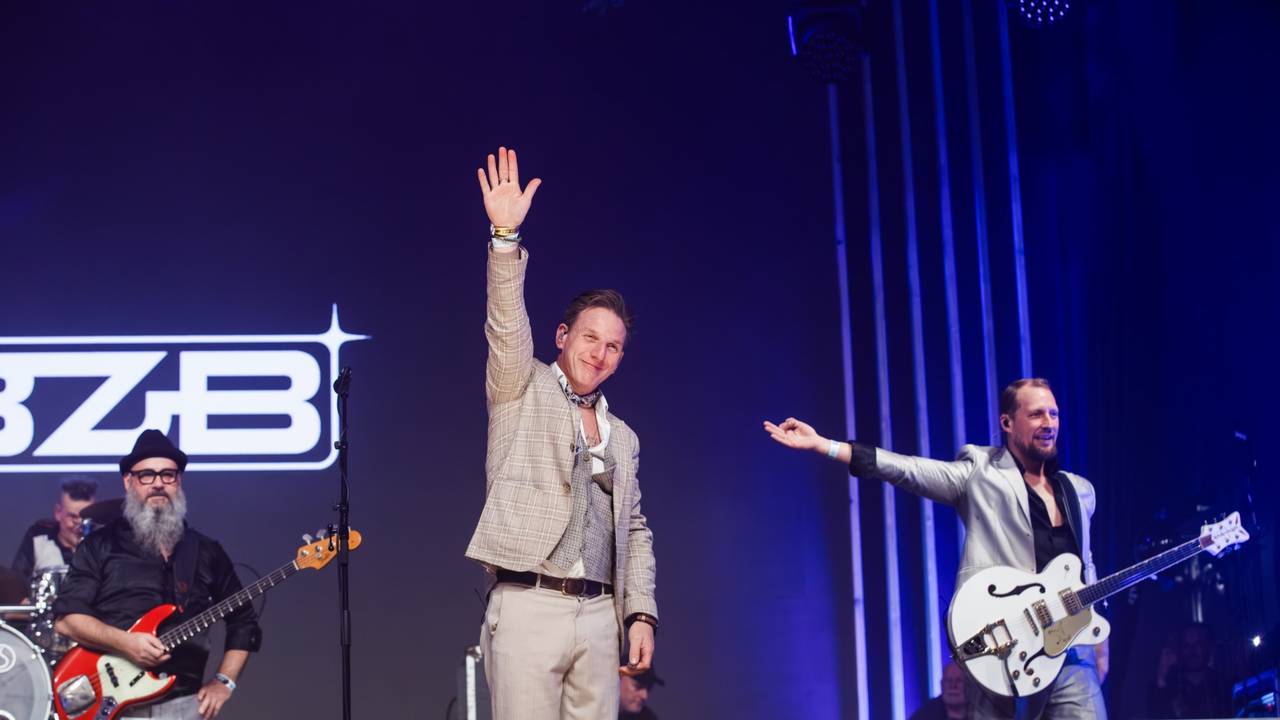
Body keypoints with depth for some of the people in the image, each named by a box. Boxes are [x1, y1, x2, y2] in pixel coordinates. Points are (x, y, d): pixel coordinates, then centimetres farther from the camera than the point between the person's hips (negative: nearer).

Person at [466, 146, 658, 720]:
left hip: (599, 614, 5)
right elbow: (507, 327, -11)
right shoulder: (521, 389, 6)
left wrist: (641, 613, 6)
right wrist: (505, 236, -24)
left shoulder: (622, 436, 19)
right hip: (529, 608, -5)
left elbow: (634, 531, 18)